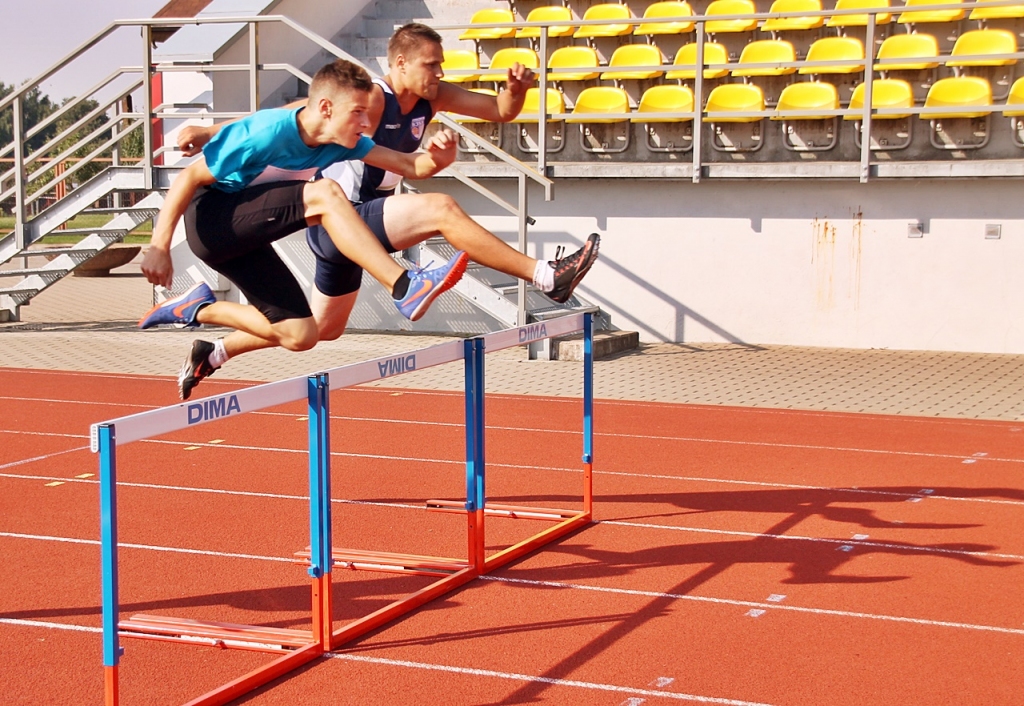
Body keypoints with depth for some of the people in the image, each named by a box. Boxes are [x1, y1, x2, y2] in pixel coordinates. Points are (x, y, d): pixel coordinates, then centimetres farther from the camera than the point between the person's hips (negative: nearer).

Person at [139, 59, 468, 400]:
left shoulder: (342, 141, -3)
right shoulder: (269, 132, -24)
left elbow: (412, 165, -7)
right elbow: (190, 176, -21)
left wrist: (438, 157, -31)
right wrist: (159, 247, -26)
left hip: (244, 235, 8)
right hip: (210, 219, -8)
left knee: (299, 335, 3)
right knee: (325, 194, -28)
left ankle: (199, 310, 18)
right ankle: (404, 288, -35)